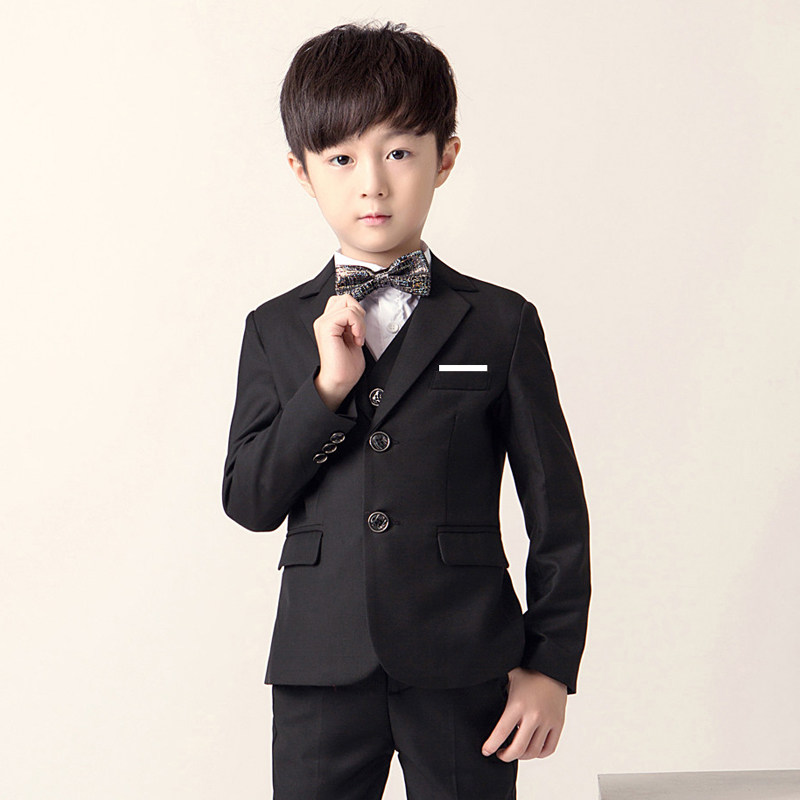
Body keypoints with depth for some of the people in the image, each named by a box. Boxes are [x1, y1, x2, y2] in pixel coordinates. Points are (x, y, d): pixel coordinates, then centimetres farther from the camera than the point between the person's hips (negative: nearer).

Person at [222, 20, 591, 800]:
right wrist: (327, 388, -12)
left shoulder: (502, 324, 0)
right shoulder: (275, 329, 6)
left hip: (467, 671, -1)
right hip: (321, 673, 2)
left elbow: (556, 507, 2)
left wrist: (552, 664, -1)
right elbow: (248, 501, 0)